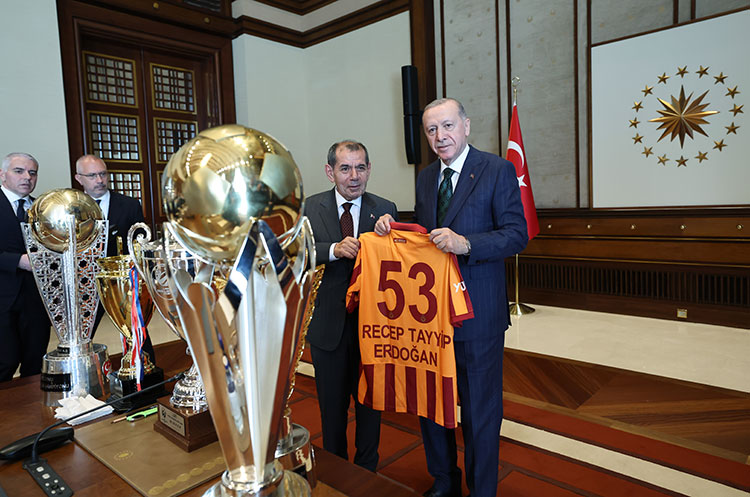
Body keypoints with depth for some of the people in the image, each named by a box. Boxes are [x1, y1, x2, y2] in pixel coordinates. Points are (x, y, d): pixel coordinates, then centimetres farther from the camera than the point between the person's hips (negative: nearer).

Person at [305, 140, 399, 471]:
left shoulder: (385, 210, -1)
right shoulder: (310, 208, -3)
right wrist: (334, 249, -30)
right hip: (328, 324, 0)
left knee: (370, 403, 17)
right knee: (332, 405, 18)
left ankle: (367, 473, 41)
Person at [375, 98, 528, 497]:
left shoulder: (498, 170, -5)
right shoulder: (424, 178, 12)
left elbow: (517, 234, -12)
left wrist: (466, 244, -26)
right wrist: (392, 229, -2)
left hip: (477, 313, -5)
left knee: (480, 409, 9)